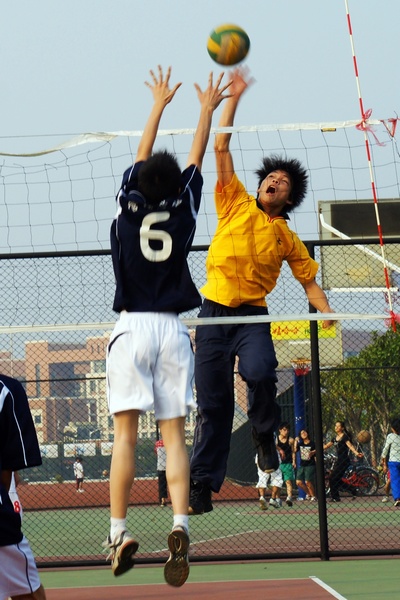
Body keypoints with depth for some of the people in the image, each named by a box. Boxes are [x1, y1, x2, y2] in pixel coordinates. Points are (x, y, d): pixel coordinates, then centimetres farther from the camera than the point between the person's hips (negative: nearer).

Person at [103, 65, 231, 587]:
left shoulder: (130, 208, 1)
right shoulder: (182, 211, 3)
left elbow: (142, 156, 17)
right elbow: (196, 160, 18)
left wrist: (159, 104, 29)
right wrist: (207, 110, 31)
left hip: (132, 328, -1)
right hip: (172, 328, 1)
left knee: (125, 431, -4)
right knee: (174, 434, -1)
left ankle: (119, 531, -11)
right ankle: (179, 525, -18)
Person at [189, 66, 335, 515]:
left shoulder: (287, 238, 11)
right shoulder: (235, 204, 9)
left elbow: (309, 281, 15)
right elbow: (221, 148, 5)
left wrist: (326, 312, -4)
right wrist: (233, 99, 2)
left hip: (252, 316, 0)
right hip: (213, 312, 0)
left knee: (258, 372, -30)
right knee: (211, 403, -1)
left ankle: (265, 434, -1)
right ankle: (203, 483, 4)